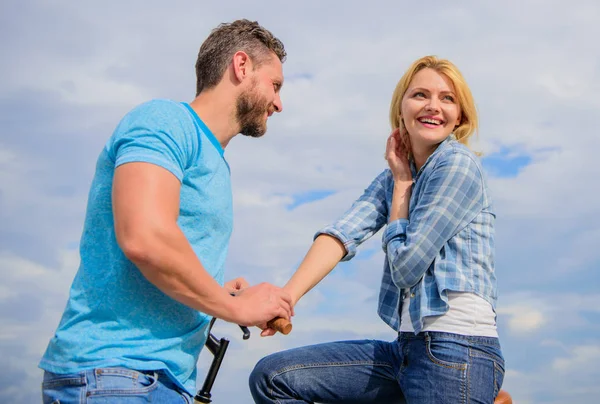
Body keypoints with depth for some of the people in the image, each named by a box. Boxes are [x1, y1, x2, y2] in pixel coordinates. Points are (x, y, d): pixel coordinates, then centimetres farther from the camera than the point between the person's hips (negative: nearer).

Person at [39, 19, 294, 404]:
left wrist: (221, 294, 6)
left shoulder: (212, 162, 19)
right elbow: (144, 237, -24)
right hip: (114, 372, -9)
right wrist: (235, 306, -12)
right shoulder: (165, 120, -8)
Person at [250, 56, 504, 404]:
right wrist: (283, 298, -17)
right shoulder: (395, 177, 14)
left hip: (458, 349, -7)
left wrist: (402, 182, -1)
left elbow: (407, 265, -13)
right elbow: (343, 233, -4)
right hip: (409, 348, 8)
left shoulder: (459, 164, -8)